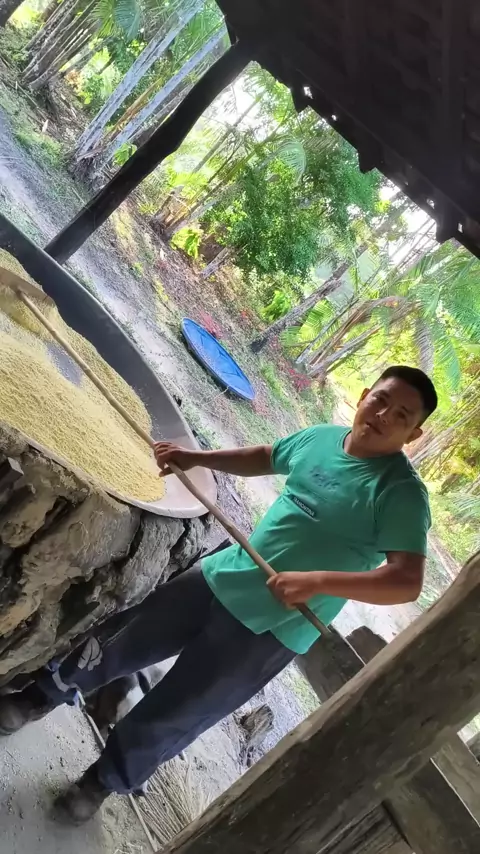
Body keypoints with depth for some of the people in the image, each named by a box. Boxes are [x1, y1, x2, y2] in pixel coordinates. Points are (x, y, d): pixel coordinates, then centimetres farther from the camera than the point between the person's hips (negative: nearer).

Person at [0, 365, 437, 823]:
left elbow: (407, 582, -25)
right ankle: (46, 693, 47)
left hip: (270, 630, -5)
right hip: (223, 577, 6)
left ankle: (106, 780, 38)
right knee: (121, 642, 18)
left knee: (168, 718, 7)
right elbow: (263, 457, 18)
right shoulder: (321, 436, 0)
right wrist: (196, 457, 4)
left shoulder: (401, 492, -18)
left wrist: (319, 581, -35)